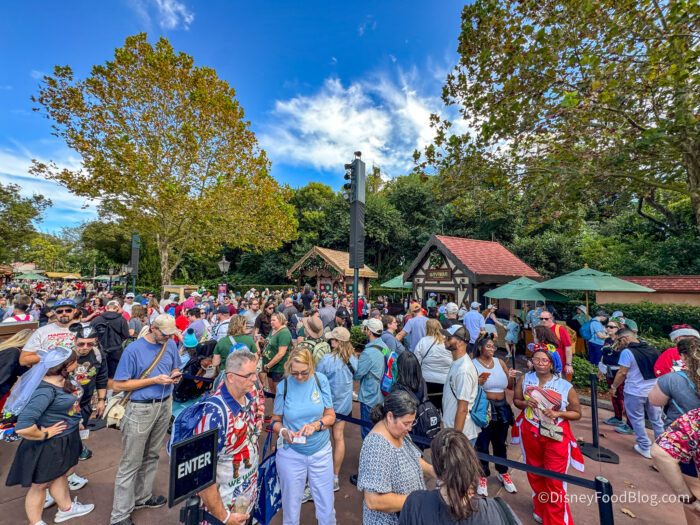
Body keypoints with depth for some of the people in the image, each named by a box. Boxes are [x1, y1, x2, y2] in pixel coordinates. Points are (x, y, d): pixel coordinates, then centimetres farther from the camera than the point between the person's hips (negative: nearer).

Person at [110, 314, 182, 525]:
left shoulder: (171, 345, -1)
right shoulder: (133, 350, -15)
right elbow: (119, 385, -12)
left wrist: (174, 376, -10)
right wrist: (154, 380, -19)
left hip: (165, 405, 5)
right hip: (141, 408, -4)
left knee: (151, 456, 19)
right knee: (131, 463, 7)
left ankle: (142, 497, 38)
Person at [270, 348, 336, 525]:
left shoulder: (320, 380, -12)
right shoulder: (284, 386, -12)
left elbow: (330, 415, -3)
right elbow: (275, 421, -2)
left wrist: (315, 425, -21)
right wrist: (283, 431, -21)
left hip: (321, 452, 1)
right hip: (291, 455, 0)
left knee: (327, 507, 14)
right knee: (291, 508, 17)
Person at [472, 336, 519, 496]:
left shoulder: (500, 362, 4)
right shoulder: (473, 364, -11)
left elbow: (510, 386, 10)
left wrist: (511, 377, -10)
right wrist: (478, 383, -30)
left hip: (501, 408, 5)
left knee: (500, 442, 20)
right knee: (482, 444, 5)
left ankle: (503, 473, 43)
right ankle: (482, 477, 27)